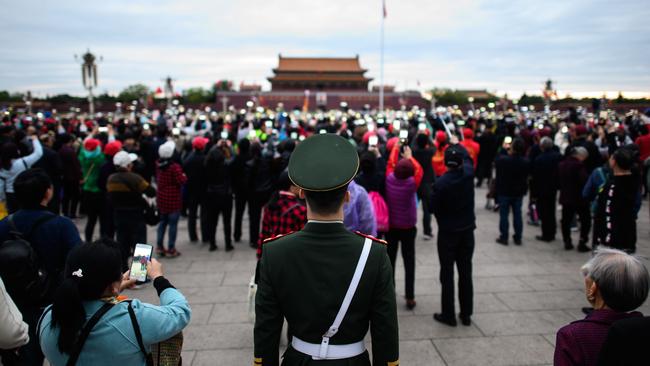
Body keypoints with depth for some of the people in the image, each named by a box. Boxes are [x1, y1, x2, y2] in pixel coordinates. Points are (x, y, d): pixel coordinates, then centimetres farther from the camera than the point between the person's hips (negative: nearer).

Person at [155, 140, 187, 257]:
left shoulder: (158, 165, 0)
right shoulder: (175, 166, -20)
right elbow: (182, 181, -21)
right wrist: (184, 176, -4)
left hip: (161, 197, 6)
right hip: (173, 199, -6)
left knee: (162, 222, 17)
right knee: (173, 224, 2)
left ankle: (159, 246, 20)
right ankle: (171, 249, 7)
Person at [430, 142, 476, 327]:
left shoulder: (440, 183, -21)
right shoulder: (468, 174, -9)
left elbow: (433, 208, -12)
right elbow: (468, 158, 13)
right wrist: (457, 145, 27)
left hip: (447, 232, -4)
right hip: (467, 230, 4)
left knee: (447, 273, 5)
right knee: (465, 272, 12)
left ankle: (448, 314, 12)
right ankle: (466, 314, 21)